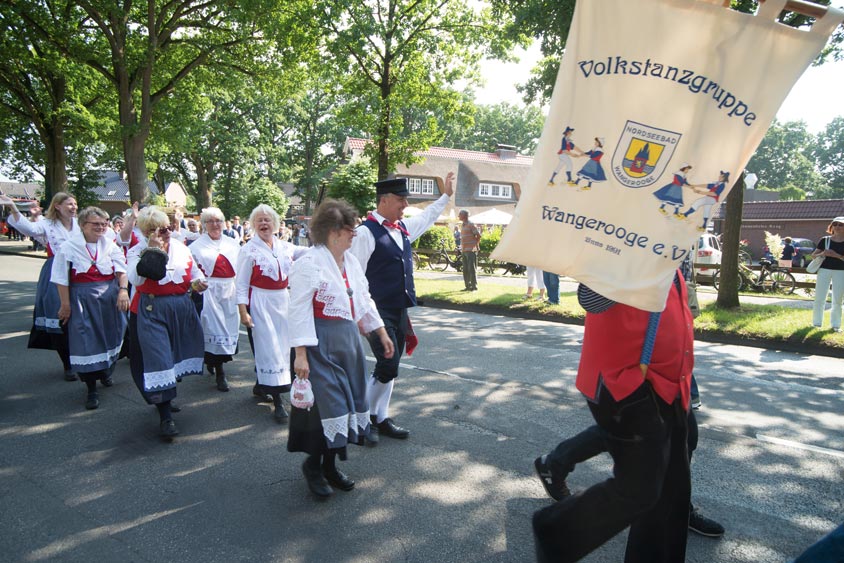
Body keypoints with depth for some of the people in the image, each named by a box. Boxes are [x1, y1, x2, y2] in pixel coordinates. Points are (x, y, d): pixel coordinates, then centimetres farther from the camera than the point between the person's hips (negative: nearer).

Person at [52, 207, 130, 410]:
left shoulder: (110, 245, 2)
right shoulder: (69, 247, -7)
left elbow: (122, 270, -4)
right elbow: (62, 279, -7)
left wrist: (123, 290, -20)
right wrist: (65, 305, -8)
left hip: (110, 296, 3)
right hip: (82, 299, -3)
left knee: (110, 336, 16)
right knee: (86, 341, -2)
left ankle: (105, 371, 43)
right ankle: (91, 389, 8)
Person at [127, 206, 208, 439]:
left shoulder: (180, 247, 8)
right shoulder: (137, 251, -5)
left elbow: (194, 270, 20)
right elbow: (136, 279, -23)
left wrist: (198, 282, -3)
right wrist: (152, 250, -25)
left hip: (181, 308, 5)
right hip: (151, 310, -5)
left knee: (175, 356, 15)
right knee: (157, 358, -9)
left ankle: (166, 399, 37)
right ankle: (165, 417, -5)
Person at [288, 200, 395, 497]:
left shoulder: (351, 261, 10)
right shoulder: (309, 263, -14)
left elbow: (364, 300, 19)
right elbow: (300, 311, -16)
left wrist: (381, 333, 19)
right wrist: (300, 353, -20)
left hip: (348, 340, 8)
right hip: (321, 344, -8)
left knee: (346, 402, 11)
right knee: (327, 403, -5)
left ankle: (330, 465, 26)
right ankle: (313, 465, 18)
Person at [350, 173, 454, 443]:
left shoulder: (403, 228, 11)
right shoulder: (366, 232, -13)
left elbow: (427, 217, 32)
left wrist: (446, 195, 35)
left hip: (400, 310, 8)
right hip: (378, 311, -8)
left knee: (390, 367, 13)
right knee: (388, 367, -9)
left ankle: (380, 418, 26)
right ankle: (364, 418, 11)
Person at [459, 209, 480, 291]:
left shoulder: (471, 224, -9)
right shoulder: (462, 225, 16)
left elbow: (478, 235, -12)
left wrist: (476, 245, -5)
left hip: (471, 250, -8)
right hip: (464, 250, 8)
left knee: (472, 269, -8)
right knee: (465, 270, 9)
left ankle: (474, 286, -5)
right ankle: (467, 286, 15)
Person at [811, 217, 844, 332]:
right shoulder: (825, 240, 3)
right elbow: (813, 255, 6)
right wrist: (822, 254, -13)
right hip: (824, 270, 1)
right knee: (819, 298, 2)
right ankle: (816, 323, 12)